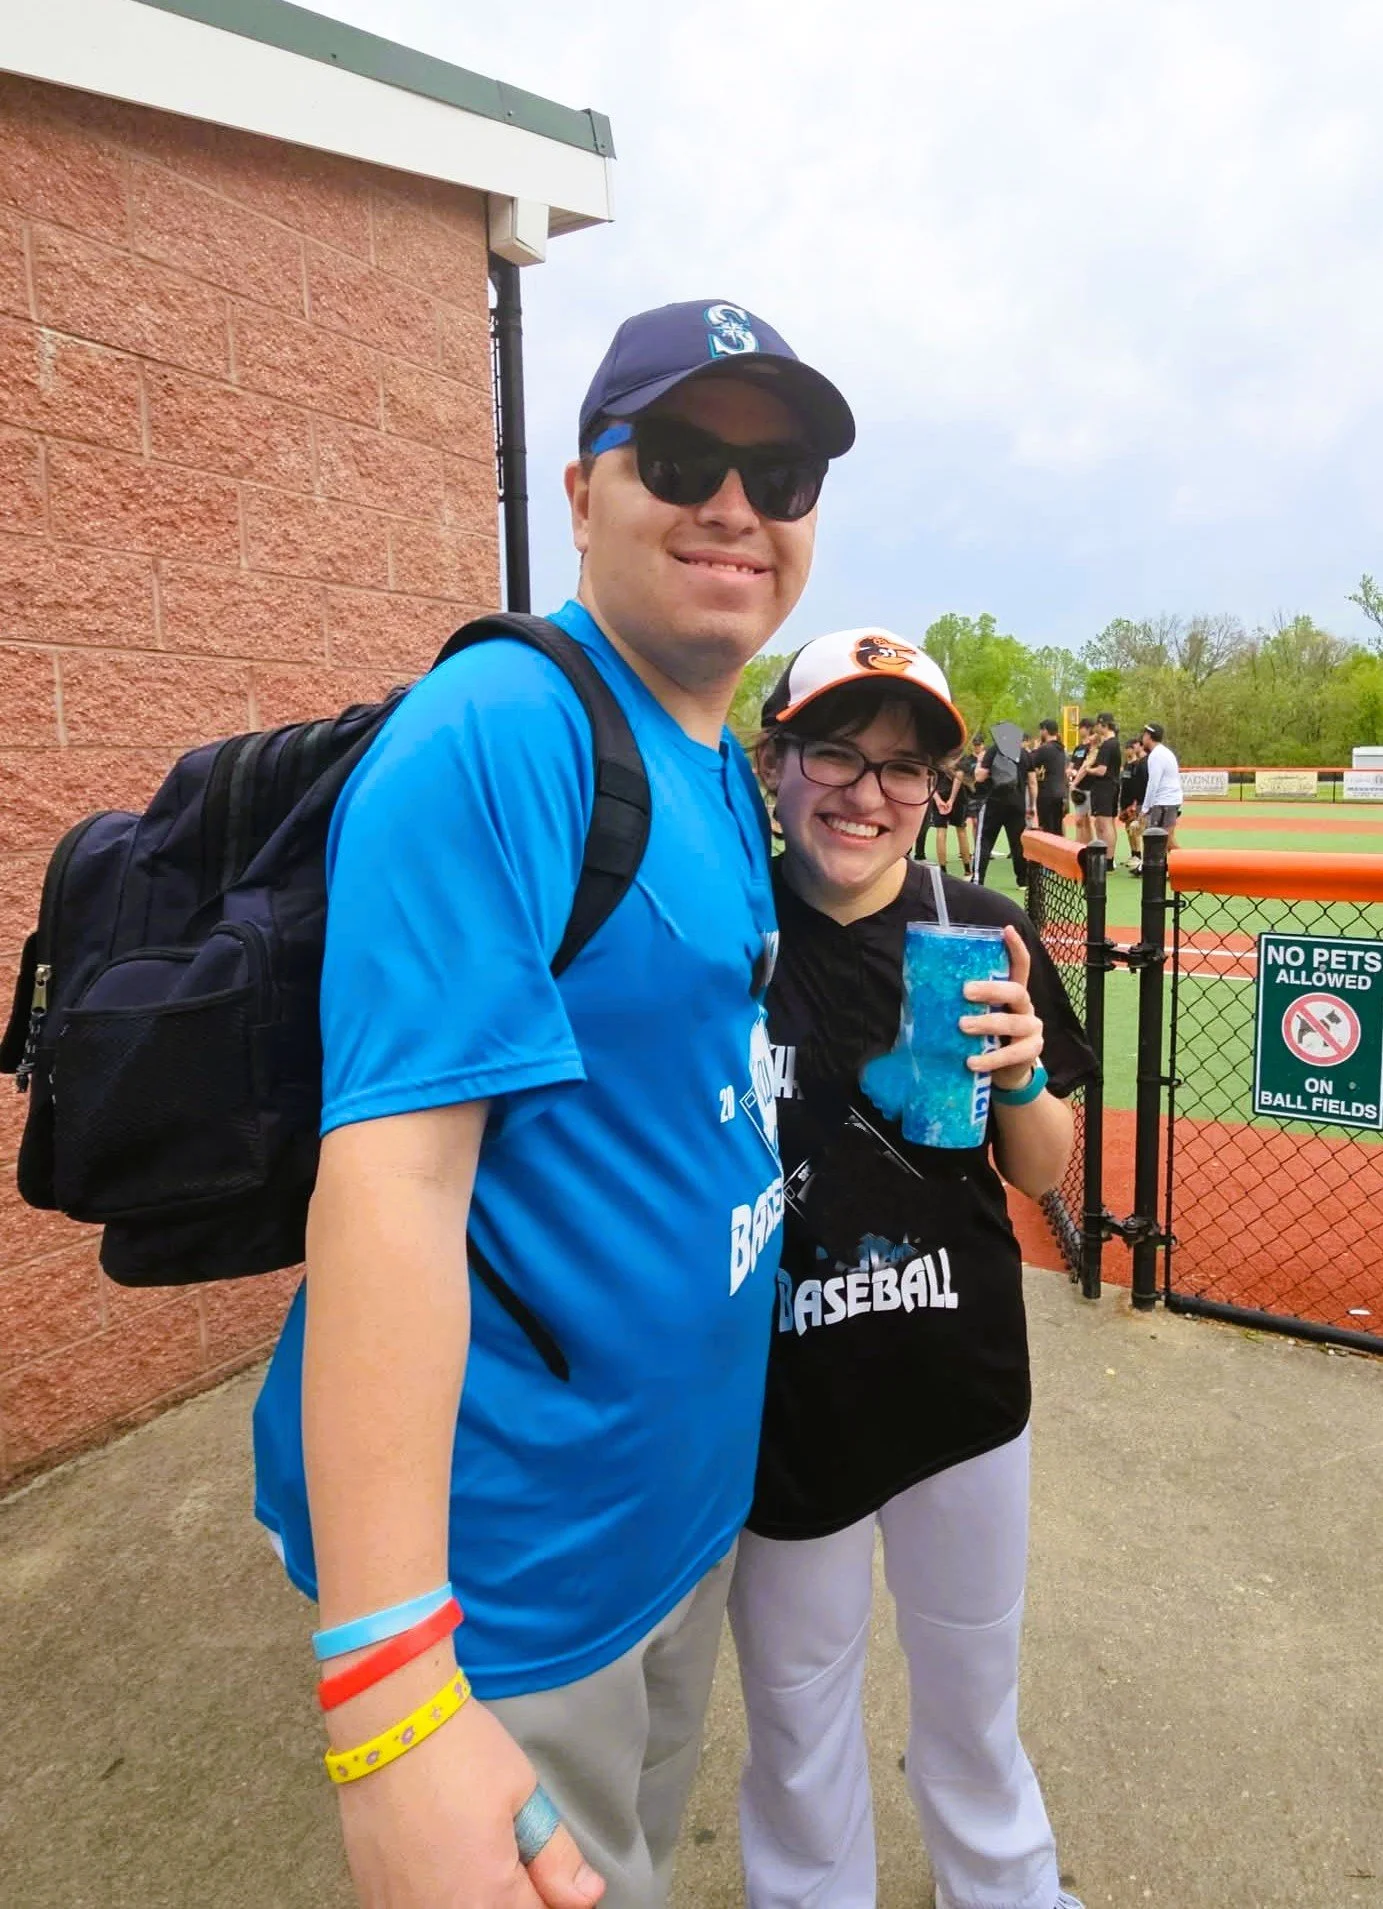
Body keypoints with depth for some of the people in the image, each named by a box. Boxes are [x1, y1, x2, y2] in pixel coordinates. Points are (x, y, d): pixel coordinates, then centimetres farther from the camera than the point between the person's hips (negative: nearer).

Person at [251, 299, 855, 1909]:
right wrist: (392, 1698, -30)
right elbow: (392, 1180, -29)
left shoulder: (725, 774, 7)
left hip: (688, 1498, 9)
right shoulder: (491, 736, -21)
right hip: (508, 1562, -8)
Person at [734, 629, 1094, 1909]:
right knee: (795, 1692, 19)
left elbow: (1044, 1176, 1)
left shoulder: (986, 936, -7)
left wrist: (1022, 1075, -19)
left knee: (975, 1680, 25)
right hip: (781, 1390, -2)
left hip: (960, 1375, 2)